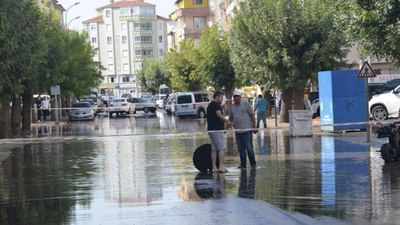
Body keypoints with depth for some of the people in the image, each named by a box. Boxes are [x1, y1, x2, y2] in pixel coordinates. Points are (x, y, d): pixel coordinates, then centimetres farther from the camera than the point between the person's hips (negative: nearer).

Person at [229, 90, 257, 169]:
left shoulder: (245, 104, -2)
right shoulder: (232, 107, 12)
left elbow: (252, 115, -2)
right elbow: (231, 118, 19)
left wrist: (254, 126, -6)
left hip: (247, 130, -5)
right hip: (238, 131, 5)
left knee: (249, 147, -4)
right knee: (240, 149, 7)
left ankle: (253, 164, 6)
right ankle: (243, 164, 13)